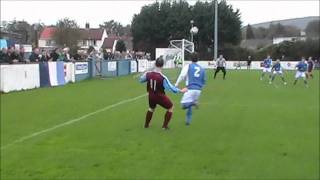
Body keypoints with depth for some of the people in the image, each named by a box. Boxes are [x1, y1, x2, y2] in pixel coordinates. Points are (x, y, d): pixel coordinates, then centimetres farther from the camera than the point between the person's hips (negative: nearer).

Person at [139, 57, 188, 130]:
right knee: (170, 107, 19)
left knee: (151, 108, 33)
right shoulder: (163, 78, -26)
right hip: (160, 97, -5)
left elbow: (141, 80, 7)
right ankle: (165, 126, 21)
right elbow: (171, 88, -20)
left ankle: (146, 124, 42)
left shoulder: (148, 74, -14)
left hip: (151, 96, 5)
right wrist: (181, 91, -8)